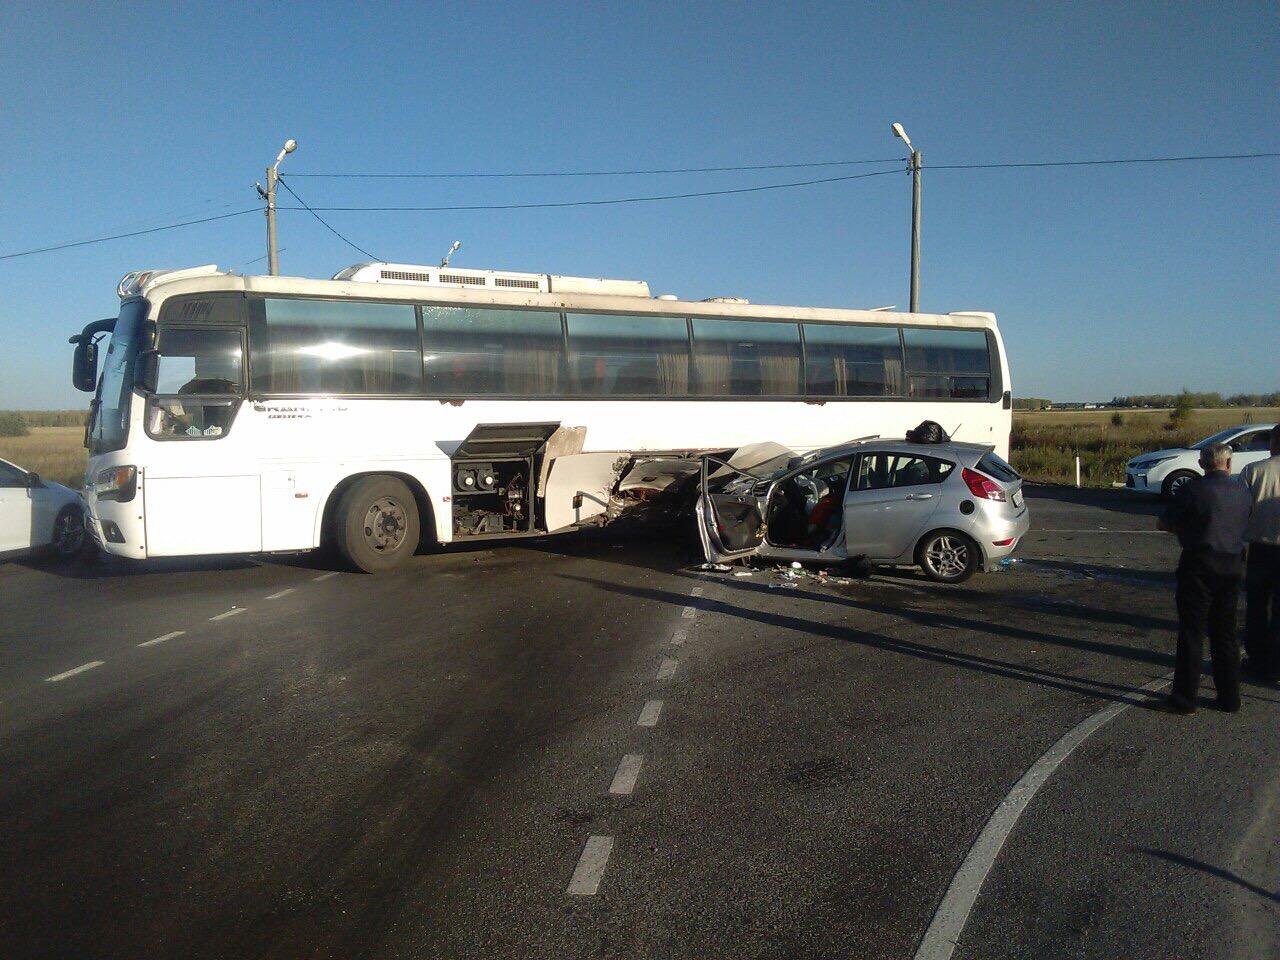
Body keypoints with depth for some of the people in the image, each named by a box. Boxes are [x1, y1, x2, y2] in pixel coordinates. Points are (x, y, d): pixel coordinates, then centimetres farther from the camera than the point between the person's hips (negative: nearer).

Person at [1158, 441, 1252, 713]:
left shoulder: (1194, 488, -10)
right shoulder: (1243, 491, 5)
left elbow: (1164, 523, -5)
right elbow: (1243, 527, 14)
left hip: (1199, 565, -5)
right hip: (1232, 566, 5)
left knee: (1191, 632, 0)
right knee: (1225, 634, 15)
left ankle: (1185, 699, 3)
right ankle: (1230, 698, 21)